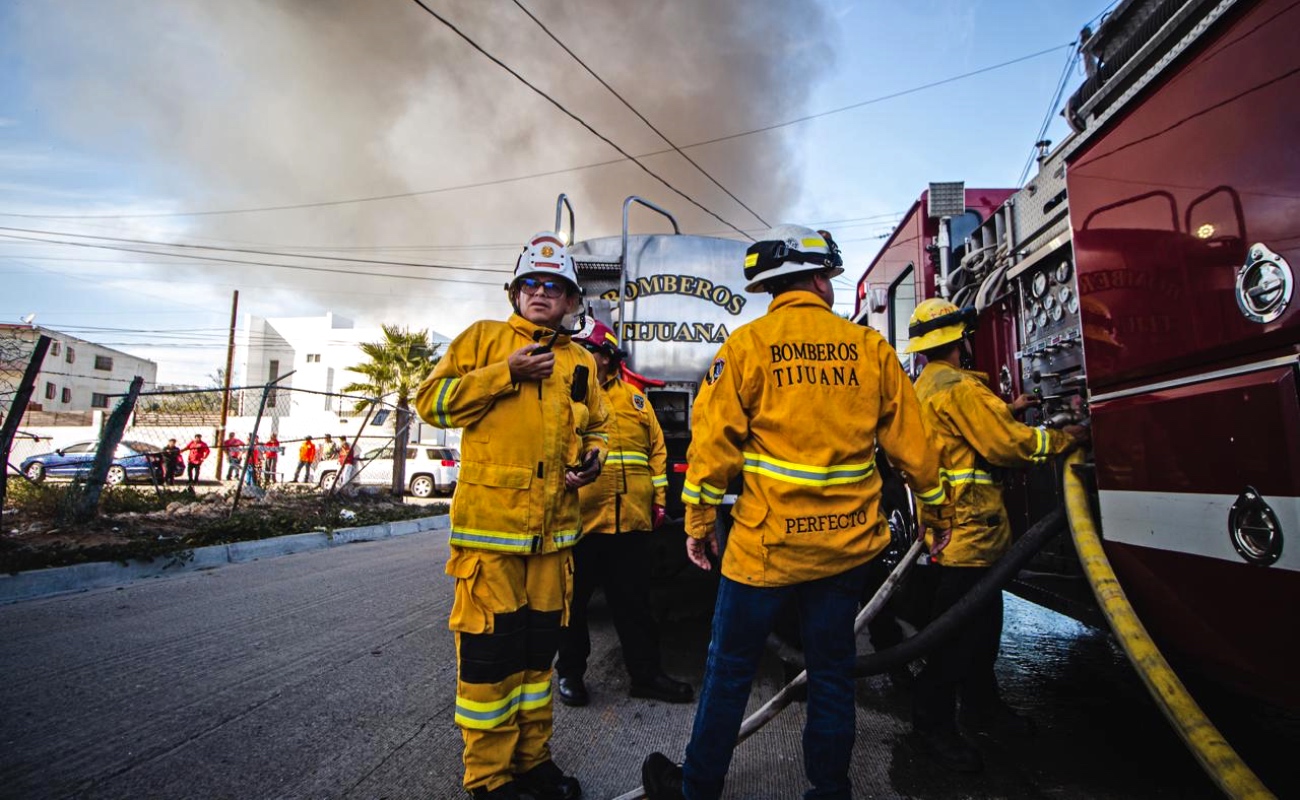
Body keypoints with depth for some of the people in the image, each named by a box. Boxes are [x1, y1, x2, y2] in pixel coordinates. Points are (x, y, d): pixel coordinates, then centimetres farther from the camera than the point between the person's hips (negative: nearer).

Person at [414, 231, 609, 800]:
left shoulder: (581, 362, 15)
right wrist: (504, 373, -13)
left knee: (538, 646, 15)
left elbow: (594, 427, 24)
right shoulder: (483, 339, 4)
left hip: (554, 528, 5)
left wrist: (591, 458, 2)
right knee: (488, 648, 1)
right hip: (489, 521, -4)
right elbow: (432, 401, -3)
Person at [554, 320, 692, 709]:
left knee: (634, 602, 13)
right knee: (574, 600, 11)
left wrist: (658, 498, 8)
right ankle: (570, 672, 29)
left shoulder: (635, 399, 13)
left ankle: (645, 673, 26)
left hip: (631, 520, 3)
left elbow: (657, 450, 14)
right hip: (576, 519, -2)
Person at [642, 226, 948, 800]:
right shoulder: (870, 346, 2)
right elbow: (910, 443, 6)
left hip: (766, 542, -3)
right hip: (848, 542, 3)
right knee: (831, 672, 18)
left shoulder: (748, 345, -6)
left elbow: (715, 440, -9)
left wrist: (699, 523, 1)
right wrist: (934, 510, 19)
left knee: (730, 669, 12)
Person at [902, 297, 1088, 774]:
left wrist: (1006, 410, 30)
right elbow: (1008, 444, -18)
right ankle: (933, 727, 7)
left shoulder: (925, 387, 15)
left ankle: (981, 704, 36)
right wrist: (1063, 439, -4)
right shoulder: (958, 387, -17)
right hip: (966, 530, -11)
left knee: (983, 620, 21)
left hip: (948, 525, 11)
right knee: (957, 630, -3)